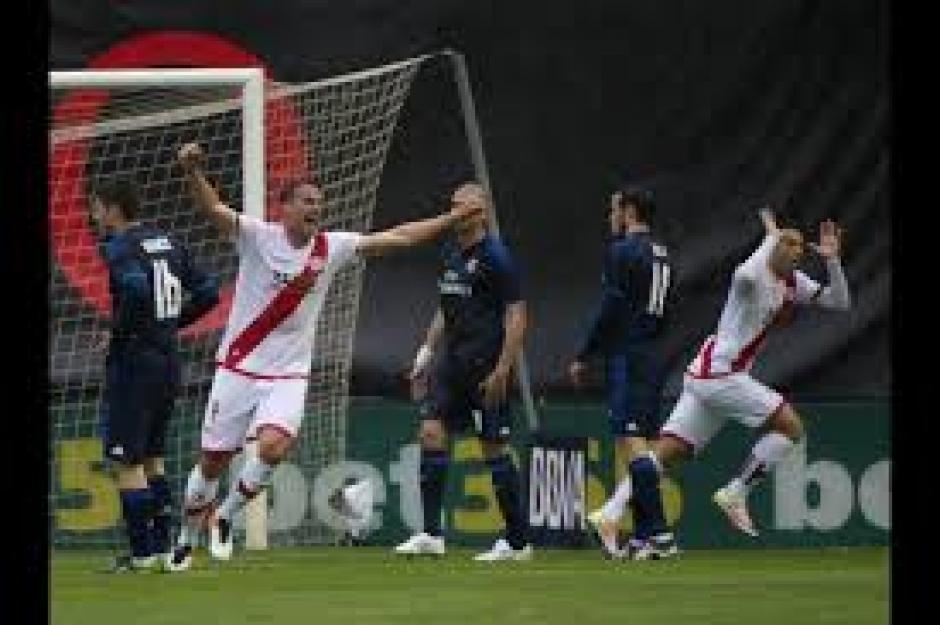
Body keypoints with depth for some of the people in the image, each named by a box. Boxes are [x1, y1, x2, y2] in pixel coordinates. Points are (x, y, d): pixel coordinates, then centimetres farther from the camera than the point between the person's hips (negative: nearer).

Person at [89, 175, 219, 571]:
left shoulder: (119, 248, -12)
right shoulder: (167, 243, 11)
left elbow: (136, 287, -31)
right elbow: (207, 292, 11)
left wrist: (119, 330, -16)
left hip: (133, 361, -8)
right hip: (168, 360, 8)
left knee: (127, 461, -2)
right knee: (152, 457, 18)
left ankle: (142, 552, -3)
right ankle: (162, 544, 17)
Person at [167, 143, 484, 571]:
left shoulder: (331, 248, 2)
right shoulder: (259, 237, -9)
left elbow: (395, 238, 6)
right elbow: (213, 210, -24)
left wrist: (454, 217, 5)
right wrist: (193, 172, -44)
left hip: (289, 374, 2)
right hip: (239, 368, -2)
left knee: (273, 447, -23)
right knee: (213, 460, 5)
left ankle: (224, 518, 1)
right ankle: (186, 539, 28)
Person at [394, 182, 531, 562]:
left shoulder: (495, 257, -10)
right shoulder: (450, 253, 14)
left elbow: (516, 317, -13)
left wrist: (502, 370, -19)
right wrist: (426, 353, 18)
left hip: (485, 366, -8)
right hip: (452, 362, 8)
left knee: (494, 447, -3)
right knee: (431, 433, -5)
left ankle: (517, 541, 7)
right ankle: (431, 534, -5)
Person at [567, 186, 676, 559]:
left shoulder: (623, 251, -10)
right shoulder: (661, 254, 16)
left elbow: (610, 310, -15)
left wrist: (583, 357, -9)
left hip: (626, 358, -9)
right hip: (651, 357, 9)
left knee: (632, 444, -13)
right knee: (639, 446, 10)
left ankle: (657, 528, -21)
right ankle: (642, 532, 10)